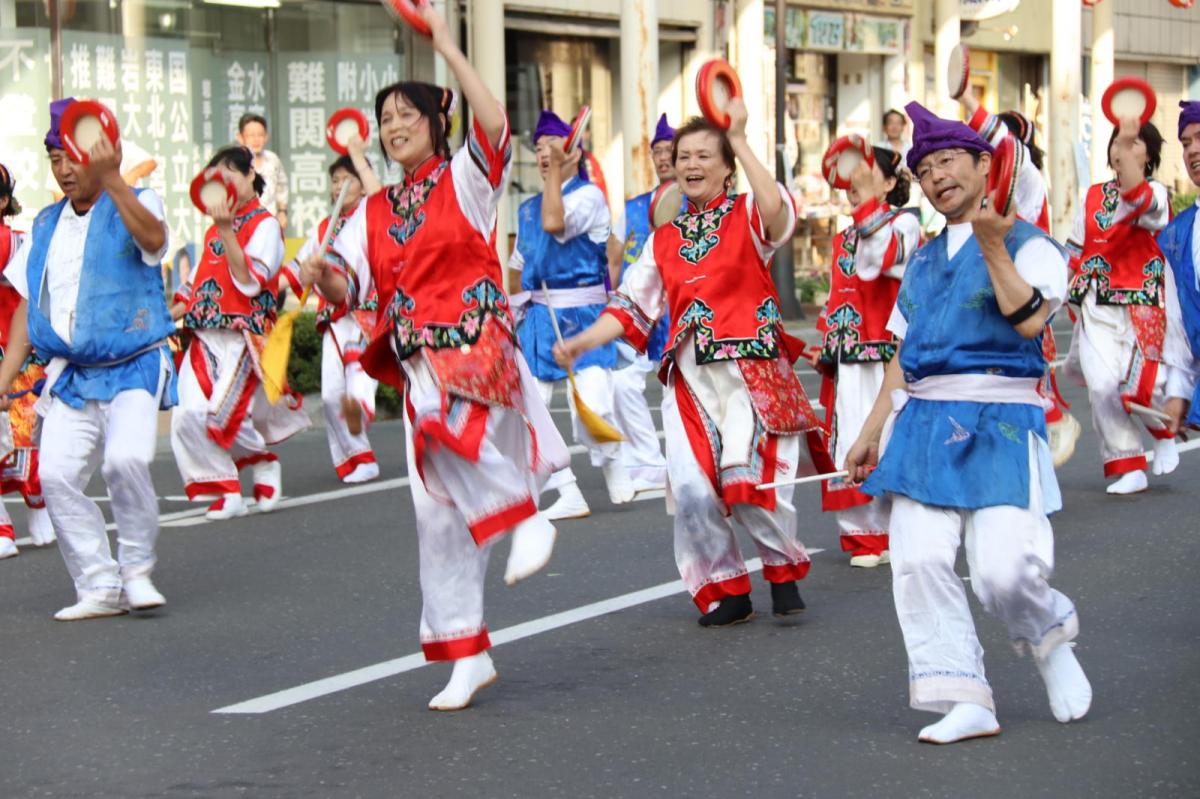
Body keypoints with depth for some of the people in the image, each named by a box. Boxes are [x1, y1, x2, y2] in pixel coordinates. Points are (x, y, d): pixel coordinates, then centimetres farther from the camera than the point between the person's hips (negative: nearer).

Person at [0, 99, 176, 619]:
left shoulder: (134, 206, -2)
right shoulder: (47, 226, 14)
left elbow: (153, 238, -28)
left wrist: (112, 180, -38)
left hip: (135, 367, -5)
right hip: (71, 376, 6)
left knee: (126, 458, -26)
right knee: (56, 475, -8)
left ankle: (136, 569, -4)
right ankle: (101, 588, 4)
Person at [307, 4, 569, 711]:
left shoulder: (465, 180, 1)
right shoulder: (375, 212, 15)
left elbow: (495, 123, -18)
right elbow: (347, 284, 7)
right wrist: (324, 275, -16)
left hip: (478, 347, -5)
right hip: (419, 361, 6)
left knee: (443, 427, -39)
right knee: (439, 509, 4)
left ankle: (524, 516, -18)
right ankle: (467, 655, 12)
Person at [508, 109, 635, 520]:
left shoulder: (588, 195, -4)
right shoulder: (528, 208, 15)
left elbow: (554, 223, -22)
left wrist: (557, 170, -16)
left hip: (584, 313, -6)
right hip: (539, 316, 6)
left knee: (593, 409, -17)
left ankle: (613, 471, 12)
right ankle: (569, 496, 4)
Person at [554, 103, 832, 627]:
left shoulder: (747, 218, 2)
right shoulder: (665, 238, 16)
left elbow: (778, 212, -23)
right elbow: (633, 307, 14)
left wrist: (740, 141, -21)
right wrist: (581, 343, -1)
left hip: (751, 370, -4)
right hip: (690, 375, 4)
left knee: (750, 481, -14)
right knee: (692, 488, -8)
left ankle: (784, 570, 14)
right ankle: (726, 591, 10)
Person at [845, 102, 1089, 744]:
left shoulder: (1029, 245, 2)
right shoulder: (922, 262, 20)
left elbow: (1028, 321, -17)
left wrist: (994, 247, -20)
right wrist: (871, 434, 20)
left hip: (1000, 424, -5)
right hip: (924, 424, 6)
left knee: (1004, 571, -17)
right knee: (918, 560, -9)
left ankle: (1049, 642, 17)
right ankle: (965, 700, -2)